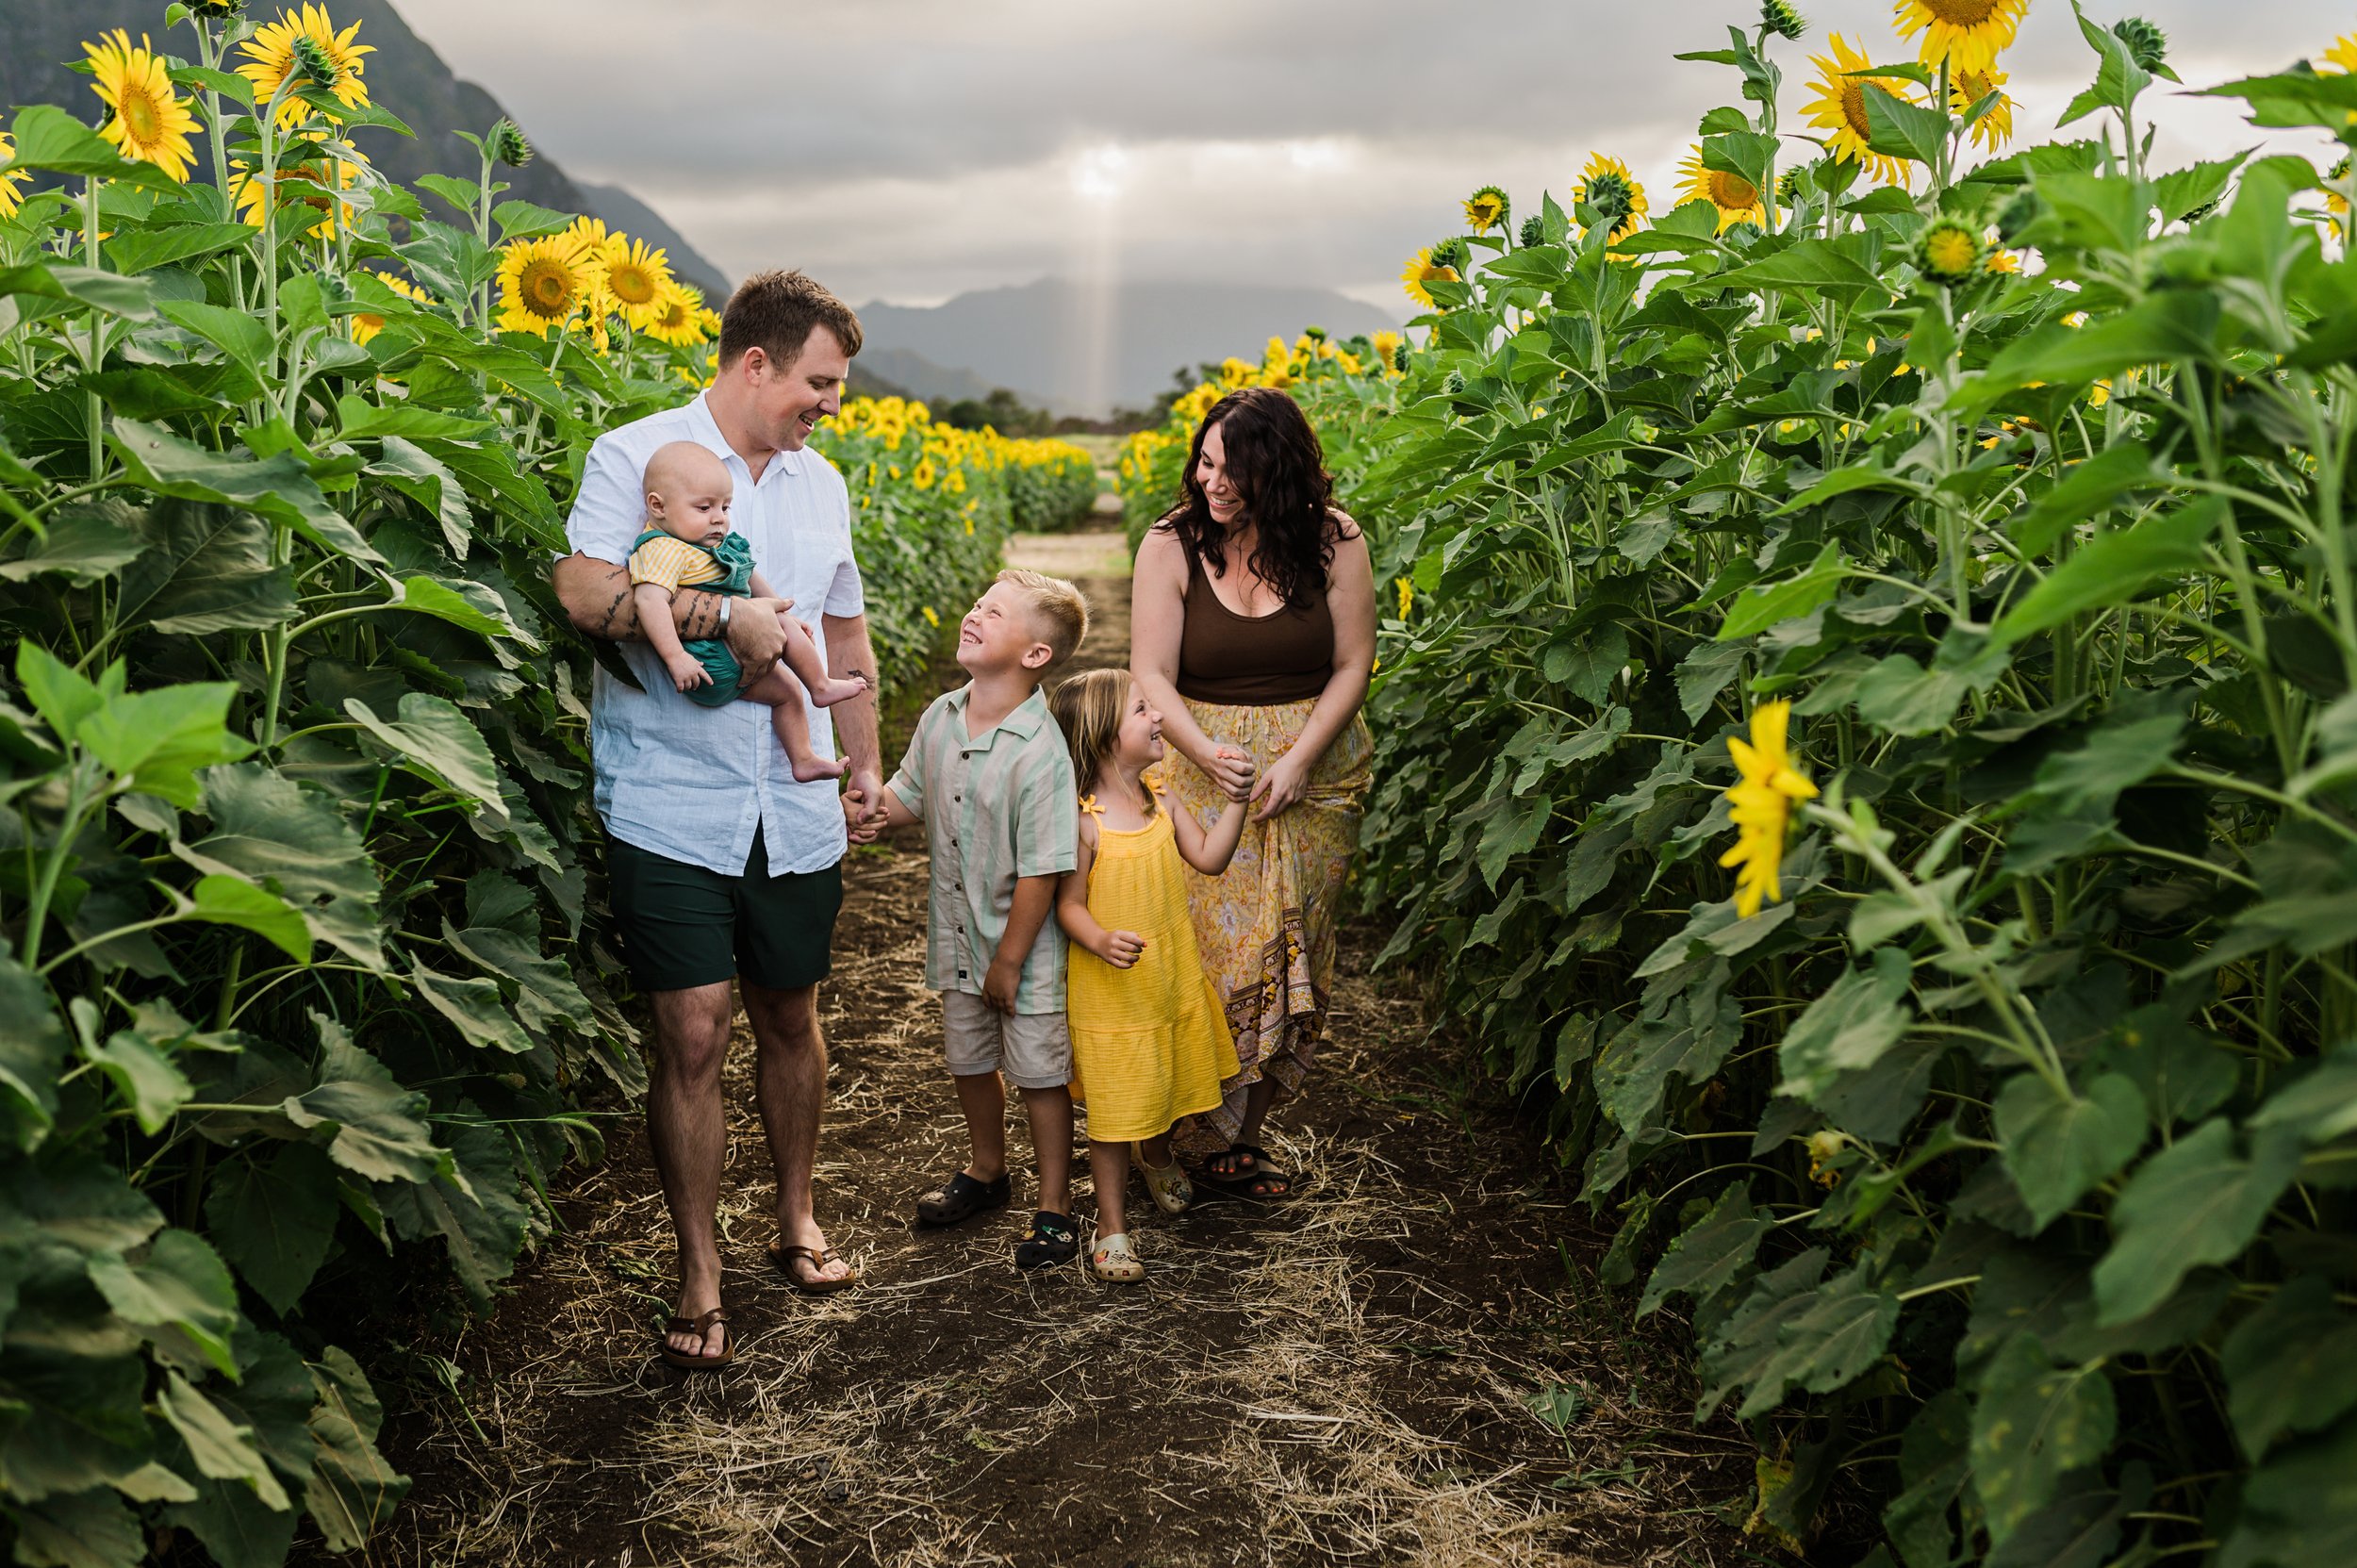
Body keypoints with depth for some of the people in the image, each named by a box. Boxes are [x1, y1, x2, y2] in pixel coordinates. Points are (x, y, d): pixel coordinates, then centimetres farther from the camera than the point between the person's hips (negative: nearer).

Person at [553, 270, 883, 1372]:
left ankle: (797, 1218, 36)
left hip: (795, 814, 5)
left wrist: (866, 767, 23)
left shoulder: (820, 483, 15)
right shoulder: (633, 456, -5)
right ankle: (698, 1275, 13)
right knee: (691, 1034, -5)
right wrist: (727, 617, -23)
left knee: (790, 1019, 15)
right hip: (671, 811, -5)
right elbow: (583, 592, -21)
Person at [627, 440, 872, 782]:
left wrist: (783, 612, 29)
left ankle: (803, 760, 29)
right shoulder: (664, 549, -19)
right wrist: (675, 657, -38)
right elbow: (649, 599, -33)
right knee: (783, 629, -9)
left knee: (786, 690, 20)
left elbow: (750, 579, 27)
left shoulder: (717, 544, 14)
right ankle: (821, 687, 9)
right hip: (710, 667, -11)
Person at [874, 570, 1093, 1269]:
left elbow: (1041, 871, -22)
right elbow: (908, 797, 13)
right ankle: (987, 1171, 46)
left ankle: (1054, 1208, 24)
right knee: (968, 1061, 22)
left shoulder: (1039, 752, -24)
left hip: (1024, 947, -7)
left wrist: (1009, 959, -17)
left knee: (1039, 1074, 7)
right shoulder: (940, 718, -2)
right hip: (957, 935, 7)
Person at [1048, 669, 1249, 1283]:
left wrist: (1236, 802, -3)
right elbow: (1069, 904, -16)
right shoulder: (1084, 820, -19)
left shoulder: (1160, 800, 1)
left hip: (1172, 973, 6)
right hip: (1109, 987, -6)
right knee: (1114, 1104, 2)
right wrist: (1100, 941, -33)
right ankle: (1111, 1224, 18)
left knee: (1166, 1083, 22)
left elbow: (1208, 858, 6)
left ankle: (1157, 1156, 53)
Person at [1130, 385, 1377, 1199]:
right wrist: (1204, 751, -25)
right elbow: (1151, 676, -7)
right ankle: (1185, 1130, 11)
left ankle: (1241, 1131, 20)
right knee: (1207, 952, -6)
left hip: (1314, 773, 2)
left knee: (1290, 955, 6)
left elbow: (1353, 665, -2)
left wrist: (1297, 760, -15)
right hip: (1205, 768, -1)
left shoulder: (1333, 541, -4)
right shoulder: (1170, 545, -5)